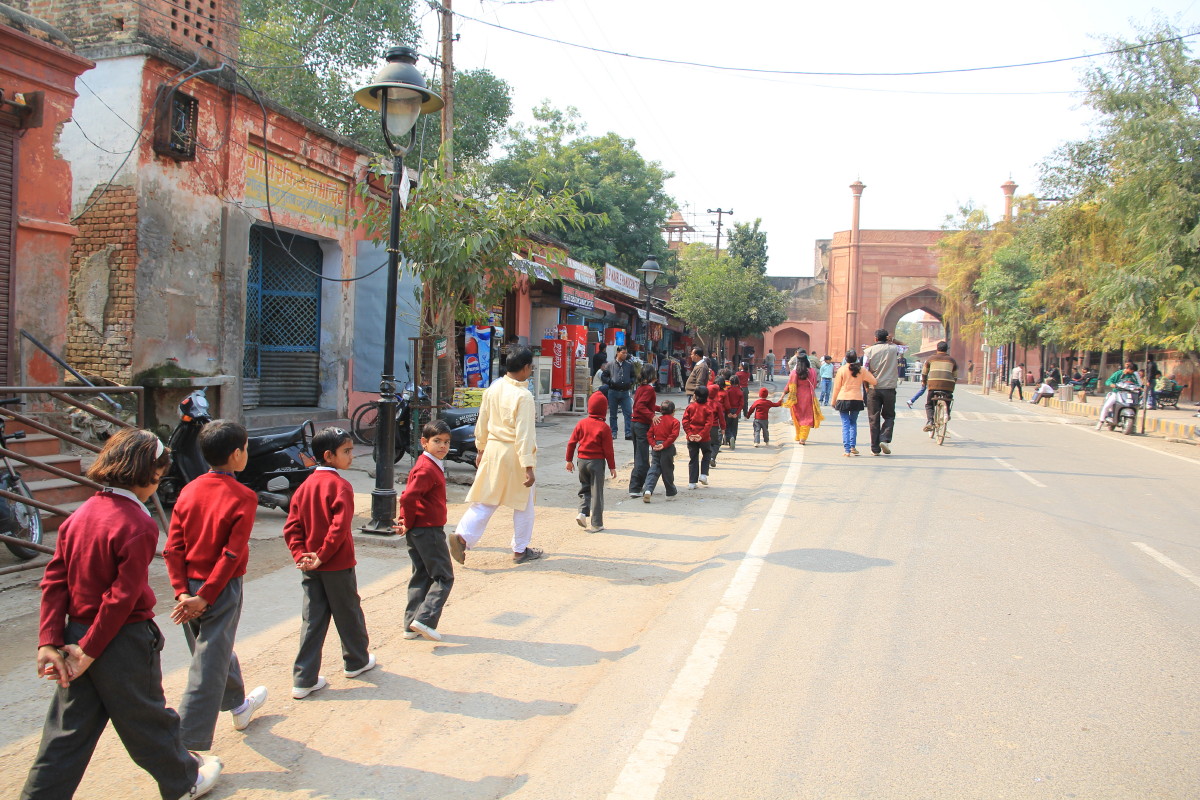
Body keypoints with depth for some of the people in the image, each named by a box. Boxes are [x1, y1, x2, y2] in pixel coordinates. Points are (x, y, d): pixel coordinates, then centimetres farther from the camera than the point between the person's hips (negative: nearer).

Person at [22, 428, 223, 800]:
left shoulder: (81, 513, 2)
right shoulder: (138, 526, -20)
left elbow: (54, 580, 0)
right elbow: (123, 597, -21)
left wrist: (49, 642, -1)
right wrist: (90, 650, -12)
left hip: (78, 631, 6)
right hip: (123, 641, -6)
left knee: (67, 731, 15)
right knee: (147, 720, 13)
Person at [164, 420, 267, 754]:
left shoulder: (189, 491, 0)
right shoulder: (243, 497, -15)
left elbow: (173, 548, -3)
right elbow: (232, 554, -19)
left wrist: (182, 592, -4)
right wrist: (205, 597, -15)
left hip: (190, 588, 6)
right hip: (222, 589, -6)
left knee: (216, 651, 24)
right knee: (209, 668, 1)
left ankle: (238, 705, 46)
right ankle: (187, 748, 2)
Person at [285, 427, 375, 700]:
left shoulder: (304, 486, 5)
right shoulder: (340, 485, -15)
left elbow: (291, 528, 1)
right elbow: (339, 527, -25)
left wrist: (301, 555, -6)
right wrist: (322, 556, -17)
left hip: (311, 568, 6)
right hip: (338, 565, -6)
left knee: (312, 620, 9)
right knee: (348, 614, 14)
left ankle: (304, 680, 9)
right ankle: (356, 661, 33)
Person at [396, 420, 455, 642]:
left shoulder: (432, 465, 14)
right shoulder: (427, 469, -18)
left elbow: (408, 496, 21)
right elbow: (408, 497, -28)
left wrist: (407, 521, 11)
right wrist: (408, 523, -15)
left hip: (417, 531, 10)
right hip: (429, 530, -10)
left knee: (421, 577, 14)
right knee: (443, 577, -2)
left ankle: (411, 626, 18)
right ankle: (424, 620, -8)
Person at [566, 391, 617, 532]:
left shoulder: (581, 423, 1)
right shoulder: (603, 427, -11)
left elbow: (571, 442, 3)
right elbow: (608, 449, -9)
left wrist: (569, 460, 13)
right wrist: (612, 467, -1)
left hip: (582, 461, 4)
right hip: (597, 462, -4)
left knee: (584, 488, 20)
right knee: (597, 493, 3)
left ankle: (583, 512, 0)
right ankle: (596, 524, 6)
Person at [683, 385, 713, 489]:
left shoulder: (690, 407, 1)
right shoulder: (708, 408, -4)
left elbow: (685, 422, -6)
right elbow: (708, 424, -14)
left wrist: (689, 434, -8)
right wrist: (702, 435, -15)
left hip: (691, 437, 2)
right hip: (704, 438, -2)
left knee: (693, 459, 8)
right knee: (706, 454, 22)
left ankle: (692, 482, 6)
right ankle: (703, 474, 9)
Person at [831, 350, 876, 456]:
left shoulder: (841, 370, -4)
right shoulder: (862, 370, -1)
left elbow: (836, 387, 0)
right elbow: (873, 381, 1)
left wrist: (834, 401, 10)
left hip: (843, 400, -1)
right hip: (857, 400, 2)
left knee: (845, 424, 3)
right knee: (853, 423, 19)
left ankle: (847, 450, -3)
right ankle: (853, 446, 13)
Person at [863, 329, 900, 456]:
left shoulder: (869, 350, -1)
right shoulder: (894, 349, 0)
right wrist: (891, 342, 18)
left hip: (874, 388, 0)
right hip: (889, 388, 0)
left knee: (873, 419, 6)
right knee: (889, 416, 13)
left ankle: (875, 448, 6)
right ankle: (885, 439, -9)